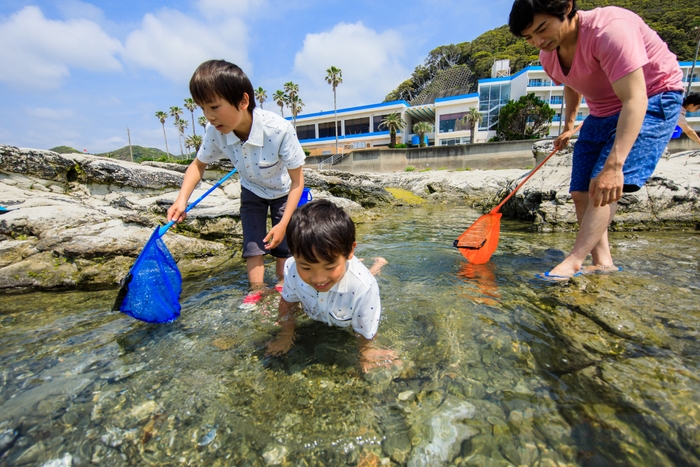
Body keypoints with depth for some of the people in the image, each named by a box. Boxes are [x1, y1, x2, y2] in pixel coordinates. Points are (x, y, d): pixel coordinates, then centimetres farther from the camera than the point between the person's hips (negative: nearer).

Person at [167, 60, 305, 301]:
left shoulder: (279, 129, -37)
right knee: (252, 240, 1)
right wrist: (182, 199, -20)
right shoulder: (215, 132, -24)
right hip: (252, 191, 3)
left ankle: (282, 285, 24)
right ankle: (256, 290, 16)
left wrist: (283, 223, -29)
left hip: (283, 191, -3)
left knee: (282, 241, 1)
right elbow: (199, 164, -4)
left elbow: (297, 180, -28)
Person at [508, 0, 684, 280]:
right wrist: (569, 125, 21)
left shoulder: (610, 29, -29)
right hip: (603, 111, 8)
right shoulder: (548, 56, -5)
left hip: (652, 100, -7)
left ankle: (573, 262, -22)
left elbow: (635, 100, -37)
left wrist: (614, 164, -45)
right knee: (582, 192, -3)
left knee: (603, 186, -24)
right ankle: (603, 262, 1)